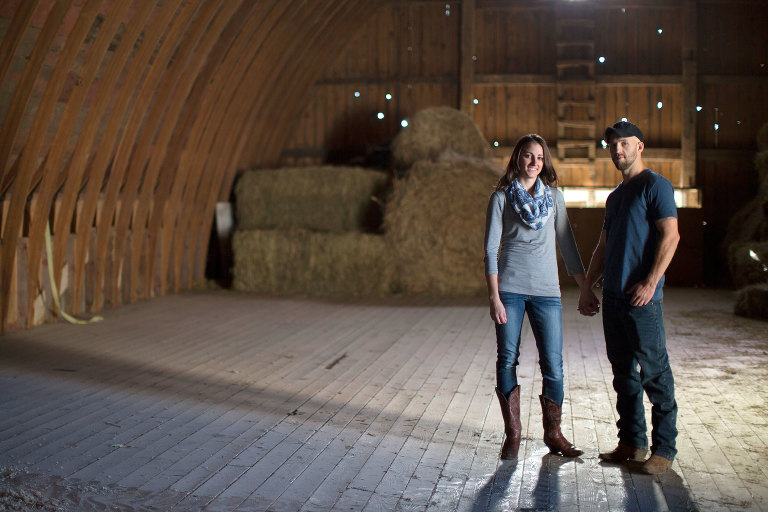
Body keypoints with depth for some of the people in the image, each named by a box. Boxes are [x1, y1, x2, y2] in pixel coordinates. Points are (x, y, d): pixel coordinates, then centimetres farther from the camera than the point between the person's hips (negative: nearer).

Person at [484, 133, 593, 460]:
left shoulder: (554, 196, 11)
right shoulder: (501, 197, 3)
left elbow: (567, 244, 14)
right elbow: (491, 249, -1)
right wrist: (494, 297, -9)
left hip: (546, 290, 2)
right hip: (510, 288, -2)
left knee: (553, 365, -2)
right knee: (507, 360, 1)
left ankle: (553, 433, 12)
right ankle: (513, 433, 13)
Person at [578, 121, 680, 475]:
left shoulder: (655, 186, -4)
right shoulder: (615, 197, 21)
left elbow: (670, 236, -13)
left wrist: (650, 282, -20)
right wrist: (587, 287, 18)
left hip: (641, 298, -8)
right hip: (612, 296, 8)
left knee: (654, 372, -6)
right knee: (624, 372, 11)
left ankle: (663, 449, -1)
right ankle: (632, 443, 18)